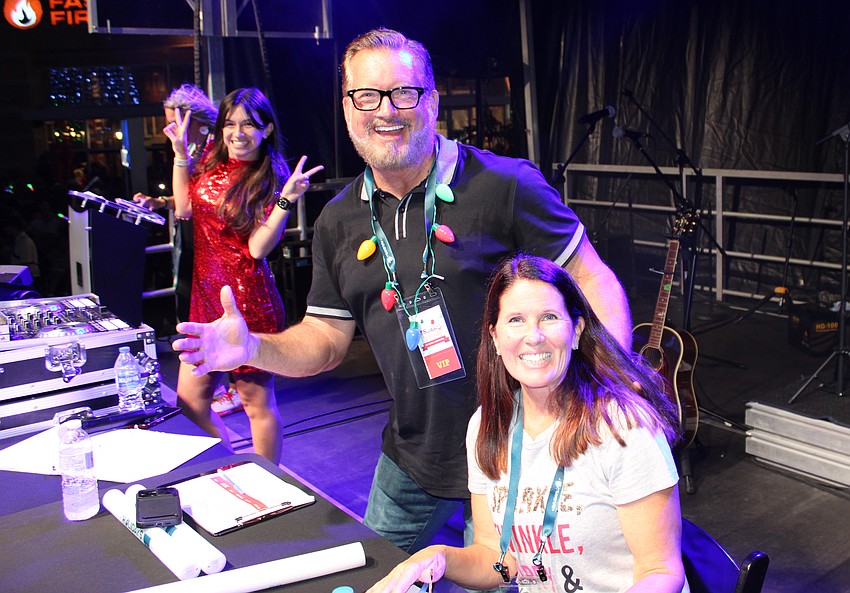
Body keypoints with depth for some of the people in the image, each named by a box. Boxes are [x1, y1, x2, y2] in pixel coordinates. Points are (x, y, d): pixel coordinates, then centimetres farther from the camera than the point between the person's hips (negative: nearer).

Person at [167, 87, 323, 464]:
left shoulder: (269, 179, -9)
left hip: (247, 300, -7)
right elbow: (185, 209, 14)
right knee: (190, 401, 12)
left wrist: (287, 200, -27)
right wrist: (181, 152, 9)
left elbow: (258, 247, -17)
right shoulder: (212, 159, 8)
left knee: (257, 403, 5)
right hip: (207, 293, 7)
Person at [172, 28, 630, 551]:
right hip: (410, 457, 5)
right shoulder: (338, 223, 2)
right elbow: (326, 340, 7)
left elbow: (593, 281, -11)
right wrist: (253, 348, -12)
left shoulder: (506, 186, -15)